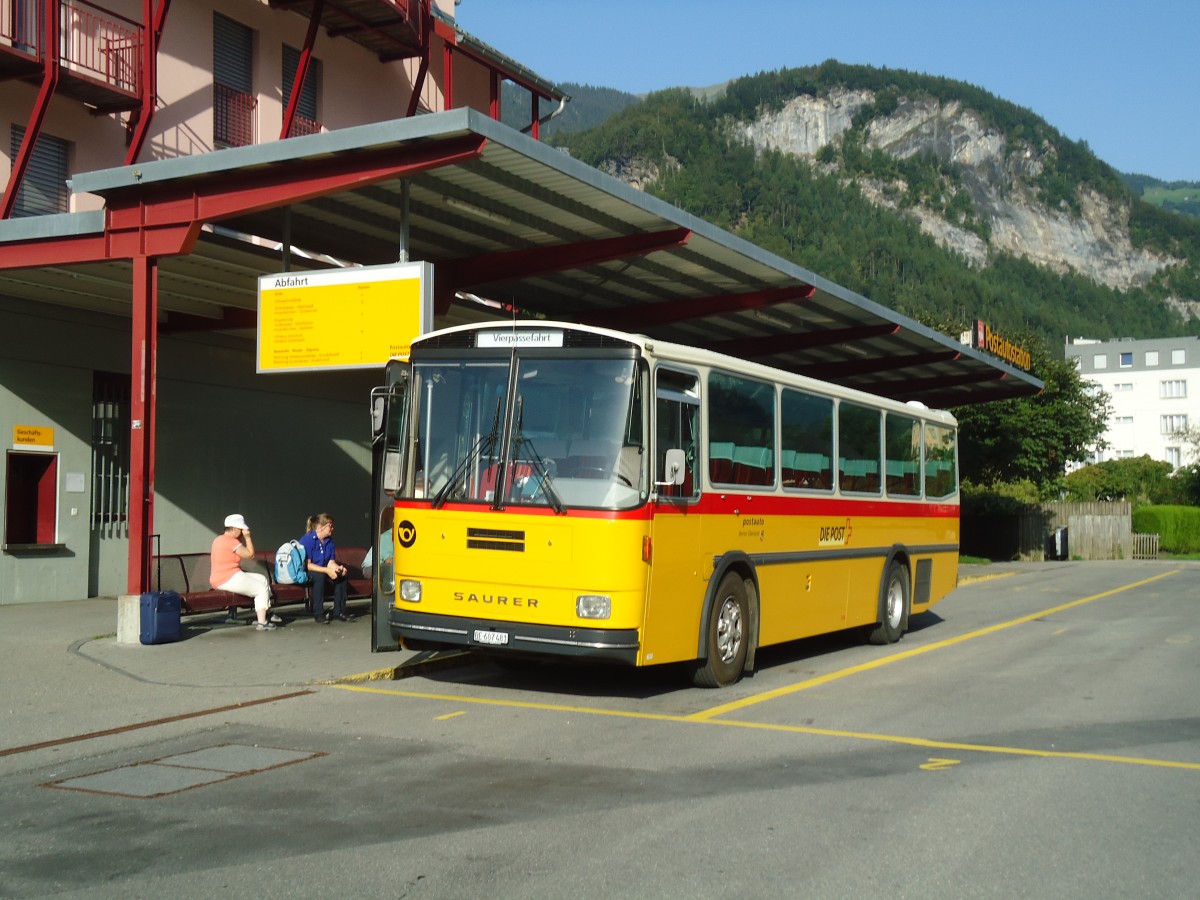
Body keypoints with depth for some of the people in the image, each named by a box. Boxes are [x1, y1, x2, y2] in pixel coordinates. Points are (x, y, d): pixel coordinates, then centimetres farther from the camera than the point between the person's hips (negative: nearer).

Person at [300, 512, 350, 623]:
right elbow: (307, 565, -21)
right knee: (319, 576, -36)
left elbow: (331, 562, 2)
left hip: (323, 572, 7)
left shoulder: (329, 541, 3)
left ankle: (339, 612, -9)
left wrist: (338, 568, -21)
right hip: (304, 573, -7)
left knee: (341, 575, -16)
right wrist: (327, 570, -27)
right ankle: (318, 614, -31)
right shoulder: (307, 540, -18)